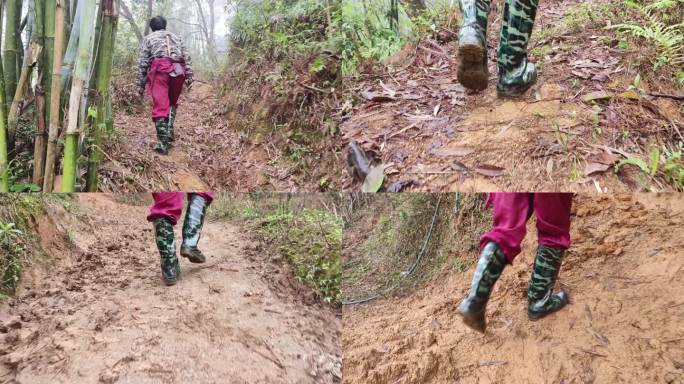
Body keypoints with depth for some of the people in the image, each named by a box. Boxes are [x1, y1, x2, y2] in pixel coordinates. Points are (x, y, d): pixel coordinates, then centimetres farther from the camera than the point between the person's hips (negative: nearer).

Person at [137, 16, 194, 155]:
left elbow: (143, 63, 10)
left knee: (160, 106, -7)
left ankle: (163, 143, -14)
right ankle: (169, 131, 5)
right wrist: (189, 76, 8)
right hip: (178, 71, 3)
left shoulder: (148, 38, 20)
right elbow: (187, 57, 14)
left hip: (159, 69, -3)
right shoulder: (176, 37, 29)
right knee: (172, 103, 22)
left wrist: (141, 84, 10)